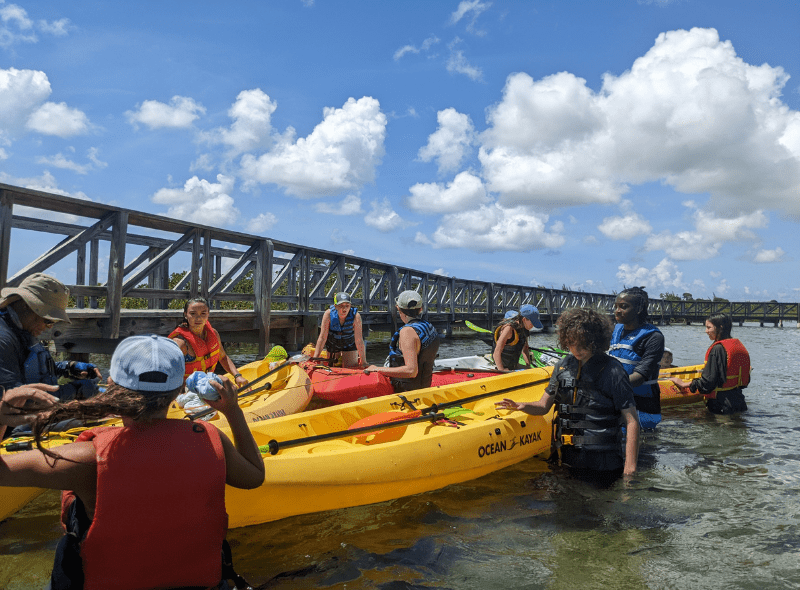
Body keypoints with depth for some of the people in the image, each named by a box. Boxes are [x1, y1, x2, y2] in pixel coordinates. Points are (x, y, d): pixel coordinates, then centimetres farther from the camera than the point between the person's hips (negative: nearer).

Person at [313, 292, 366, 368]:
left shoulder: (356, 316, -33)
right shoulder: (328, 314, -30)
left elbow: (359, 340, -30)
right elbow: (322, 338, -25)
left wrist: (363, 361, -28)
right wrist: (315, 358, -27)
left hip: (349, 344, -1)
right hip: (332, 344, 2)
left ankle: (357, 359, 30)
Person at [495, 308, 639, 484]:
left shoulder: (612, 370, -12)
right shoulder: (564, 365, 4)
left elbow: (632, 421, -13)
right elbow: (544, 405, 10)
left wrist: (630, 469, -18)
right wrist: (523, 406, -13)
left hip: (603, 464, -5)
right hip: (568, 459, 5)